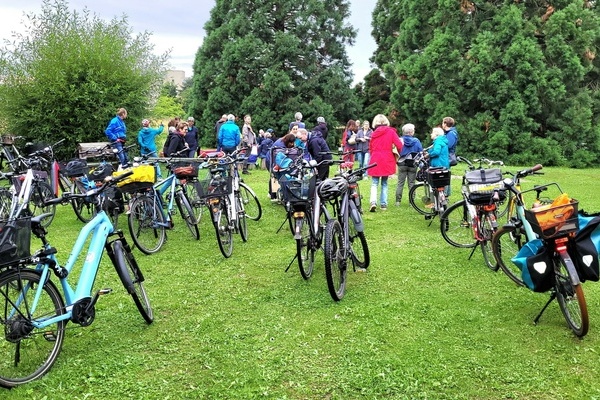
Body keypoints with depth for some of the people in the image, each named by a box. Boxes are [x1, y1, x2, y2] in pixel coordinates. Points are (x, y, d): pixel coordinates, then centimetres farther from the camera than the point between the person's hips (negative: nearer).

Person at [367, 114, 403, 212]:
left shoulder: (374, 133, 4)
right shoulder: (390, 131, -2)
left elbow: (370, 148, 9)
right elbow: (399, 145, -8)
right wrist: (398, 153, 10)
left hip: (375, 161, 1)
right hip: (387, 161, -1)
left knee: (374, 183, 4)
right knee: (384, 183, 11)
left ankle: (373, 202, -16)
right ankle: (383, 204, 10)